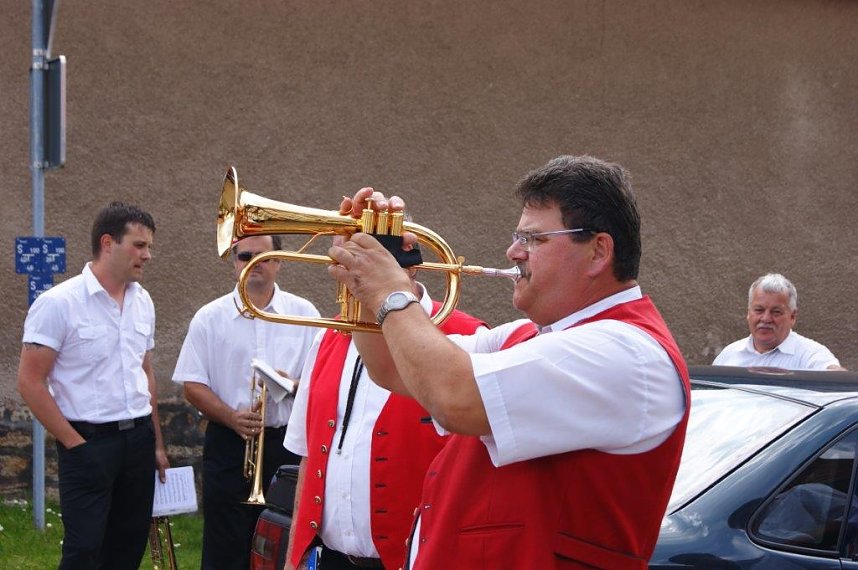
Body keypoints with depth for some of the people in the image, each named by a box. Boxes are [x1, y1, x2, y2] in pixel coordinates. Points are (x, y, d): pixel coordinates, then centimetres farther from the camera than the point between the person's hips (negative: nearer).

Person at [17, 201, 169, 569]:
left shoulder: (142, 302, 9)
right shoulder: (58, 303, -11)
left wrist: (157, 443, 14)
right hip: (89, 443, -6)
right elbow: (30, 382, -11)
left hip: (139, 440, 6)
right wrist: (75, 443, -12)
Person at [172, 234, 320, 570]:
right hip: (228, 444, 0)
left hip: (287, 443, 0)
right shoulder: (210, 318, 4)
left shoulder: (304, 314, 5)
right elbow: (192, 385, 1)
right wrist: (232, 418, -15)